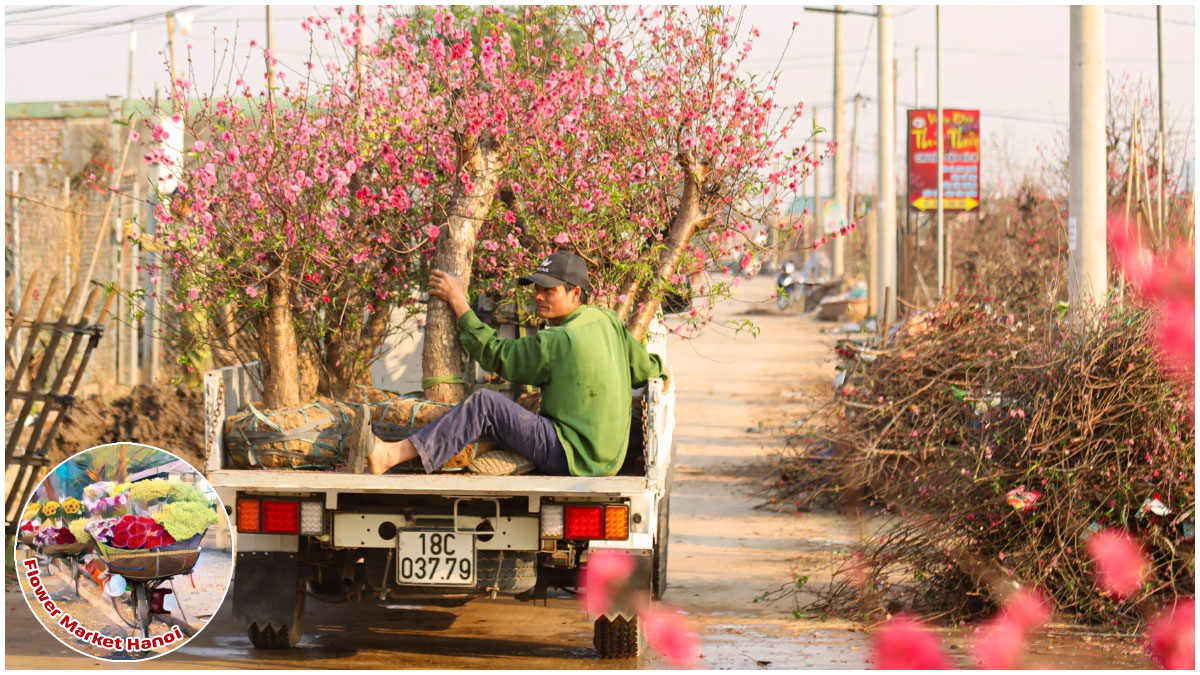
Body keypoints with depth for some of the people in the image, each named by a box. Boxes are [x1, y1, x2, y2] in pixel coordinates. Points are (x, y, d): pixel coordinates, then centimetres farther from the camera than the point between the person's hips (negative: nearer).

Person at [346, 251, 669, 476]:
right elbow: (649, 370, 20)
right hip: (608, 459, 9)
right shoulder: (607, 321, 10)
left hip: (573, 457, -9)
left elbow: (494, 355, -4)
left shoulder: (556, 341, -14)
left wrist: (458, 303, 0)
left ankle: (388, 456, -31)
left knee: (485, 404, -21)